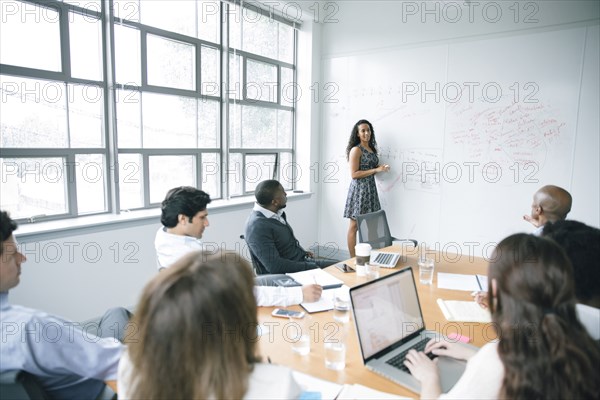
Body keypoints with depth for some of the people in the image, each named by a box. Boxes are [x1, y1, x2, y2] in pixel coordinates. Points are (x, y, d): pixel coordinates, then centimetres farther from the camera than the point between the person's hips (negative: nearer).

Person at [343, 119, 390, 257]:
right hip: (359, 190, -8)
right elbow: (354, 174, -16)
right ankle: (353, 259, 2)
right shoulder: (356, 150, -10)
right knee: (355, 225, -3)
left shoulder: (372, 149, 15)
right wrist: (376, 170, -16)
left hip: (371, 189, 8)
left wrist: (382, 168, 5)